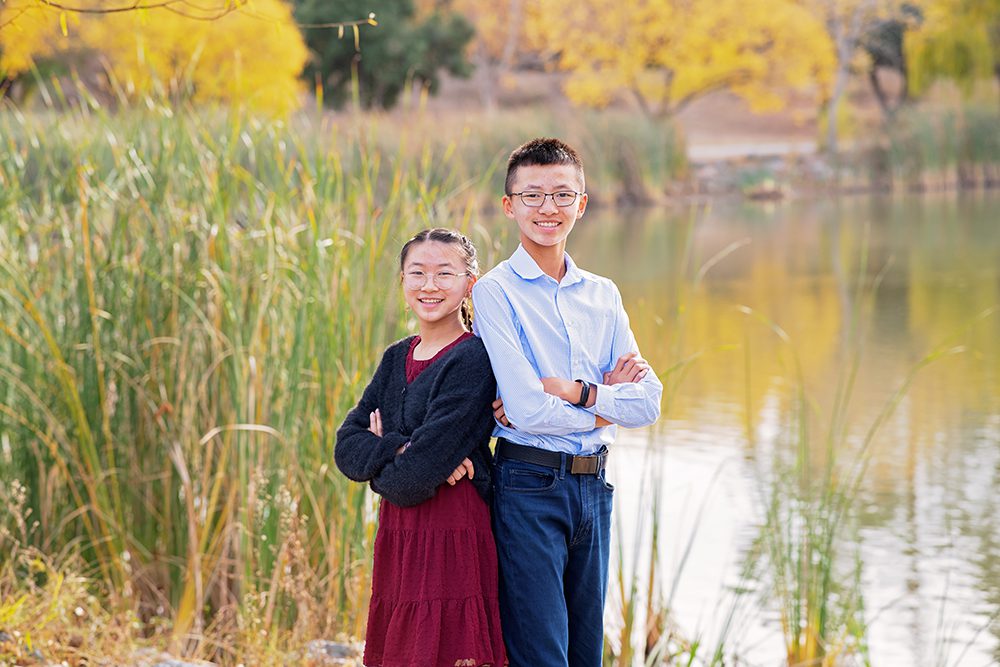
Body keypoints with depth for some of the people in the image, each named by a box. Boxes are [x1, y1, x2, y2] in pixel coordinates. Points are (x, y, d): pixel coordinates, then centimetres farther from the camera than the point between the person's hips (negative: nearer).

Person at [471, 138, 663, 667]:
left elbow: (648, 401, 3)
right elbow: (525, 409, -16)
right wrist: (606, 405, -3)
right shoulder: (496, 291, -6)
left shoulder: (603, 295, 12)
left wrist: (576, 392, -11)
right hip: (529, 486, -6)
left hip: (593, 484, 6)